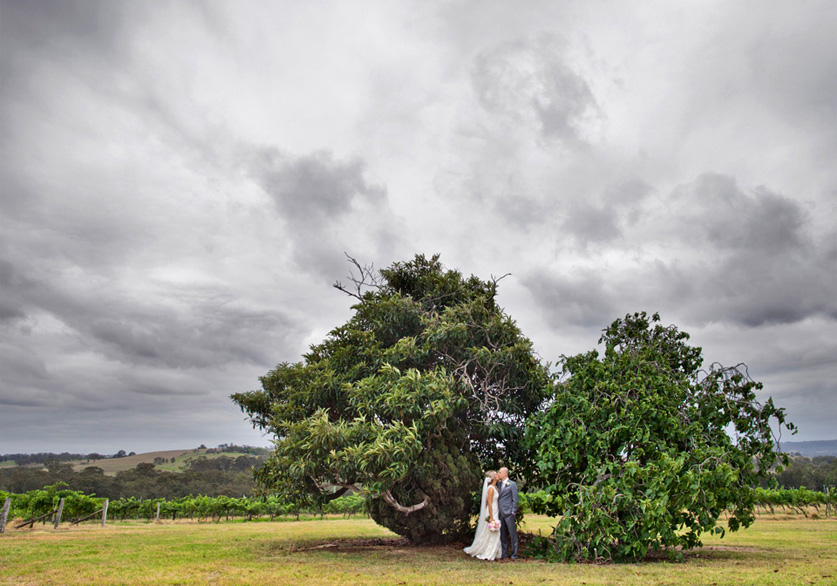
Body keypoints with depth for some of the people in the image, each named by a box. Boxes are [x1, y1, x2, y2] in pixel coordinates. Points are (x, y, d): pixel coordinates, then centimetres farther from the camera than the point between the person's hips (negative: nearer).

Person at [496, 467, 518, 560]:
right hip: (500, 513, 6)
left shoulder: (512, 484, -4)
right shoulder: (498, 484, 13)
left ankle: (514, 554, 10)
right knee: (502, 535, 11)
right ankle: (504, 553, 20)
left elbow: (515, 499, -7)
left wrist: (513, 512, -10)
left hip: (509, 513, -6)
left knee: (513, 534, 1)